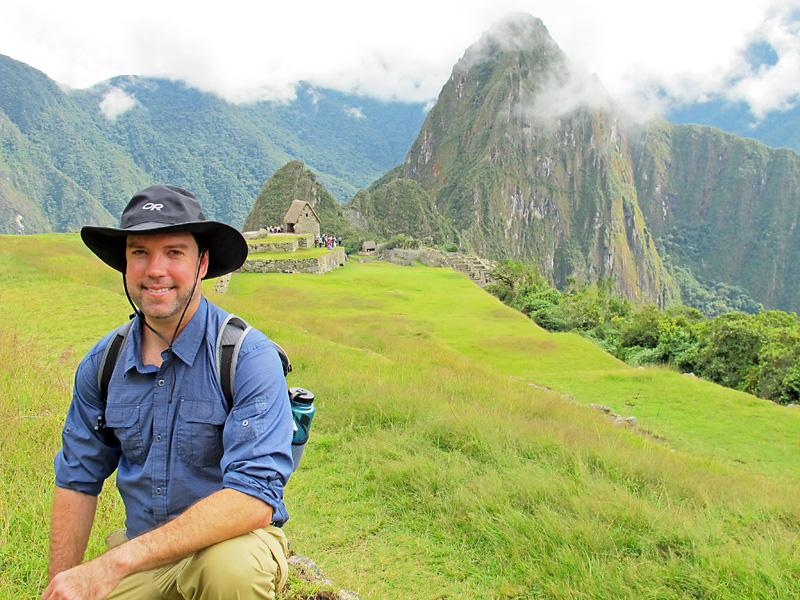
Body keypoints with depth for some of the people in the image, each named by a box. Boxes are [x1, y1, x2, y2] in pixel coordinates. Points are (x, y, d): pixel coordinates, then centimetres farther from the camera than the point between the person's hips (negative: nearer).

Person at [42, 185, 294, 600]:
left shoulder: (249, 357, -20)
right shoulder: (102, 363, -1)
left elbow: (253, 498, -29)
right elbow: (78, 480, 10)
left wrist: (116, 563, -31)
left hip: (230, 540, -4)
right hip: (140, 551, 5)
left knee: (233, 566, -36)